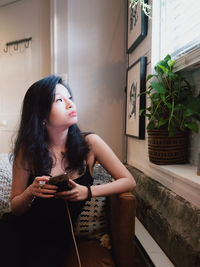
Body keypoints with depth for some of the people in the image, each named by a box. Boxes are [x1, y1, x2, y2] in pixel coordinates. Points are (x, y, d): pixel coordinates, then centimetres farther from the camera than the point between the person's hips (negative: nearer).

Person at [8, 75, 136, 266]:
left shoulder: (89, 143, -10)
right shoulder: (28, 150, -9)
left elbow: (128, 181, -6)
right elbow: (15, 207, 0)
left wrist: (88, 192, -19)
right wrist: (30, 192, -22)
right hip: (24, 230, 0)